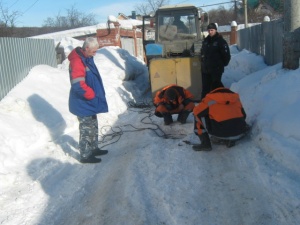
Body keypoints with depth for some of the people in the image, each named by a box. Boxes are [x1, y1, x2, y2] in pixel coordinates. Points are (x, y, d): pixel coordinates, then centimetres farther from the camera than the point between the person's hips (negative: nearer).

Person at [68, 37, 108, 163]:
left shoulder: (87, 58, 8)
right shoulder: (77, 62, -23)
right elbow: (78, 85, -29)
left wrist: (95, 95, 11)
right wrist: (92, 95, -19)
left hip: (89, 102, 10)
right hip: (83, 104, -10)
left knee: (93, 127, 21)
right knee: (86, 129, 1)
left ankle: (93, 149, 36)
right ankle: (85, 156, 13)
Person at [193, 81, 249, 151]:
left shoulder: (210, 98, 4)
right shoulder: (235, 97, 17)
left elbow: (196, 111, 8)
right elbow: (243, 115, 23)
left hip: (221, 133, -5)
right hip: (240, 133, 5)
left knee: (198, 116, 12)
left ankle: (205, 144, 8)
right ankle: (232, 139, 16)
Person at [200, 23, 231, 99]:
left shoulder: (221, 41, -5)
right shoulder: (205, 41, 13)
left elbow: (226, 54, -6)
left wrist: (222, 64, 0)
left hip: (216, 69, -5)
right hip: (205, 69, 6)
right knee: (205, 88, 10)